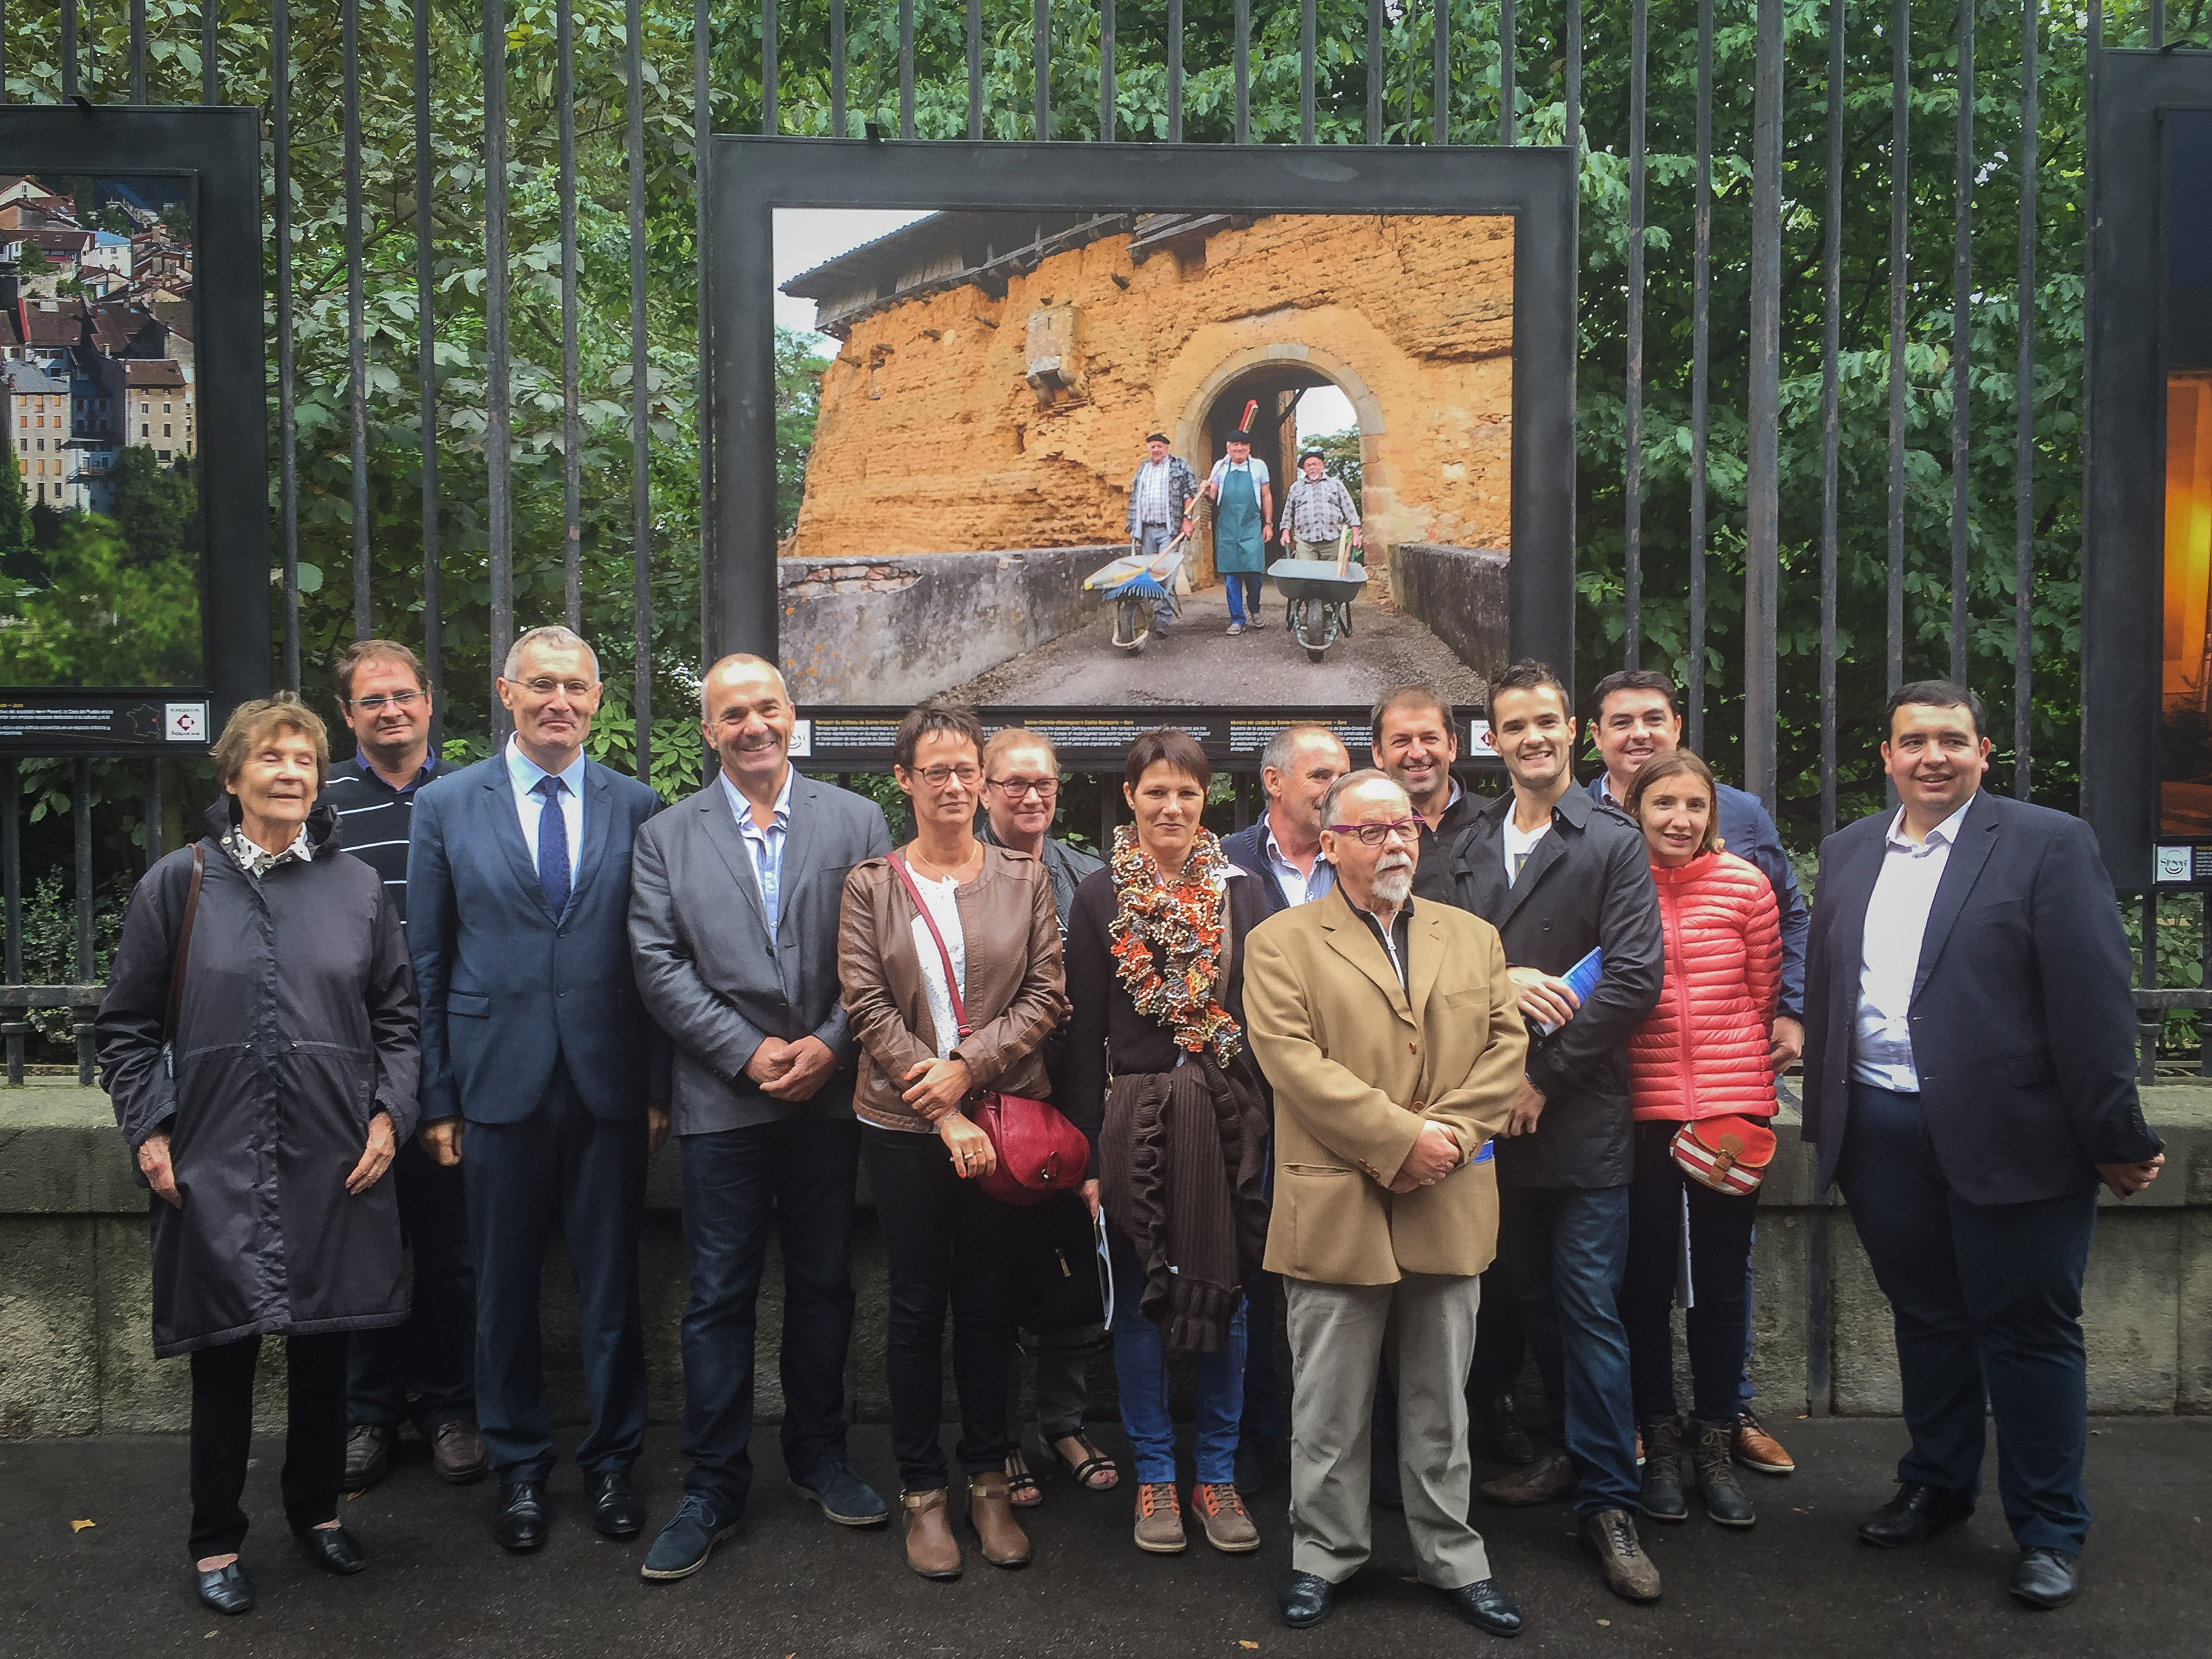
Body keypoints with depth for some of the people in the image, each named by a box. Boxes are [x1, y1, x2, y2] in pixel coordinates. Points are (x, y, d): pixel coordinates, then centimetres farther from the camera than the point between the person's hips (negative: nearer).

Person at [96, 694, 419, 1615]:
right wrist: (148, 1130, -4)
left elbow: (396, 1018, 10)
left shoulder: (357, 887, 6)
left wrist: (388, 1114, -1)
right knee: (224, 1353, 6)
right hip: (214, 1166, -2)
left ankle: (317, 1508, 32)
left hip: (335, 1164, 2)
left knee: (324, 1346, 12)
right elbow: (128, 1025, 4)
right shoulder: (177, 883, 1)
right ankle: (216, 1542, 23)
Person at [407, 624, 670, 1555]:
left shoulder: (637, 807, 3)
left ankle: (611, 1460, 27)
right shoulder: (447, 806, 3)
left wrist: (661, 1086, 1)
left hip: (609, 1085, 0)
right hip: (498, 1083, 0)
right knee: (504, 1288, 11)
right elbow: (426, 963, 4)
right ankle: (519, 1467, 28)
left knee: (612, 1286, 9)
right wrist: (437, 1097, 1)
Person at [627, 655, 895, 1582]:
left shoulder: (857, 822, 4)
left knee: (824, 1286, 13)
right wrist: (749, 1054, -11)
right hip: (723, 1099, -1)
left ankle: (819, 1458, 30)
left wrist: (829, 1044, -11)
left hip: (830, 1093, 1)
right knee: (719, 1298, 4)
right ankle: (713, 1488, 17)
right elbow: (659, 966, -3)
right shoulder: (665, 838, 3)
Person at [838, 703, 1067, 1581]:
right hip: (904, 1122, -1)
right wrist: (944, 1114, -12)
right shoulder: (870, 884, 2)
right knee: (917, 1305, 7)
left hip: (1004, 1115, 1)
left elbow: (1045, 993, 0)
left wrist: (967, 1065, -14)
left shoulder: (1024, 878, 5)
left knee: (988, 1302, 10)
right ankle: (922, 1491, 20)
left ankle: (988, 1484, 23)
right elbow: (868, 1006, -5)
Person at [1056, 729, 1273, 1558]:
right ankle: (1154, 1474, 22)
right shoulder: (1100, 897, 1)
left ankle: (1216, 1473, 23)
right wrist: (1087, 1145, -4)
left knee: (1225, 1295, 8)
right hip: (1135, 1114, -1)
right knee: (1141, 1296, 8)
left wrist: (1269, 1126, -1)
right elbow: (1084, 1029, 0)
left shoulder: (1241, 893, 6)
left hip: (1229, 1115, 2)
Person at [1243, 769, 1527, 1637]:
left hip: (1449, 1209, 4)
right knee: (1328, 1408, 7)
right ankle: (1323, 1557, 23)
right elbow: (1294, 1059, -12)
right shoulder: (1283, 942, -2)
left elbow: (1506, 1045, 6)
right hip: (1335, 1209, -3)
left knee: (1442, 1404, 14)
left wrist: (1452, 1133, -10)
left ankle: (1454, 1559, 28)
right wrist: (1400, 1137, -16)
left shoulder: (1474, 937, 13)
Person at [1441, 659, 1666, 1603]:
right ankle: (1577, 1453, 32)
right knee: (1533, 1299, 14)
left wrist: (1542, 1076, -12)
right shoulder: (1468, 846, 12)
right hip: (1494, 1109, 5)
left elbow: (1635, 979, -11)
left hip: (1580, 1112, -4)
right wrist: (1500, 982, -13)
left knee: (1589, 1308, -2)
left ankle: (1609, 1505, 9)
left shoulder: (1613, 844, -3)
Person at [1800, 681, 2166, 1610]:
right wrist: (1825, 1117, 9)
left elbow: (2092, 1002, -9)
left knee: (2030, 1334, 6)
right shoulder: (1848, 852, 10)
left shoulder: (2048, 844, -5)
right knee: (1926, 1320, 18)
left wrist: (2114, 1139, -11)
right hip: (1882, 1138, 5)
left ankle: (2049, 1532, 22)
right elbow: (1823, 987, 12)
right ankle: (1936, 1488, 35)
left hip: (2009, 1138, -4)